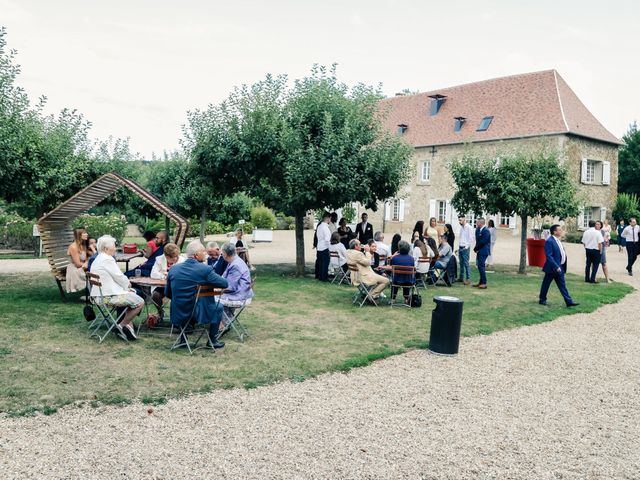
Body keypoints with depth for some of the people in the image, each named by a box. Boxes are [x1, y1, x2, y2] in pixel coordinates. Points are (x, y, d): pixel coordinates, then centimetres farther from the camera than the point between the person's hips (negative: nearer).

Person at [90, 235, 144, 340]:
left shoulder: (97, 260, 16)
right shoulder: (107, 259, -17)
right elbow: (119, 277, -15)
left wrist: (125, 284, 9)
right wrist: (127, 284, 5)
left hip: (99, 295, 11)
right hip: (109, 296, -11)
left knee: (132, 295, 26)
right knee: (140, 302, -7)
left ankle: (129, 326, 15)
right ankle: (121, 326, 1)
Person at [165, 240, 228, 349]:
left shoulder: (173, 269, -1)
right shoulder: (205, 269, -15)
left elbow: (167, 294, 8)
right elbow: (225, 284, -6)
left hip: (177, 315, 5)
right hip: (198, 314, -4)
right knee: (218, 307, 23)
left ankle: (183, 339, 36)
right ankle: (212, 341, 24)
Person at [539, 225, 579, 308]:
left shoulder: (558, 240, 12)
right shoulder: (549, 241, -18)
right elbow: (549, 256, -23)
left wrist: (561, 266, 12)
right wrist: (556, 267, -26)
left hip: (560, 267, 9)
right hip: (552, 267, -9)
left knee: (562, 285, 7)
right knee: (546, 284, 7)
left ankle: (569, 301, 6)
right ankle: (542, 299, 21)